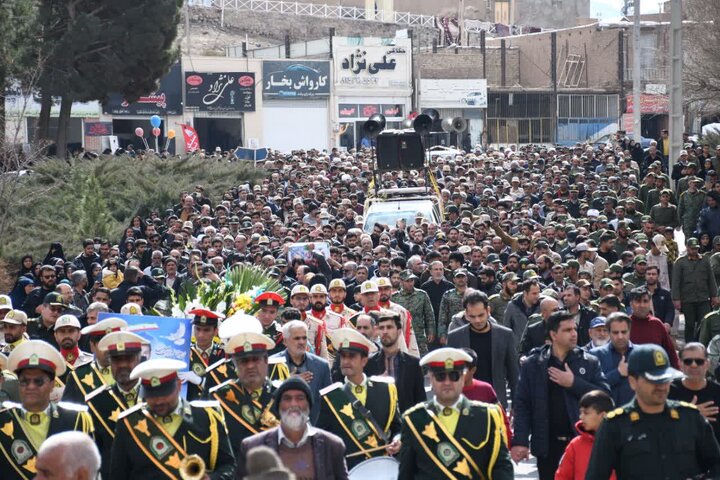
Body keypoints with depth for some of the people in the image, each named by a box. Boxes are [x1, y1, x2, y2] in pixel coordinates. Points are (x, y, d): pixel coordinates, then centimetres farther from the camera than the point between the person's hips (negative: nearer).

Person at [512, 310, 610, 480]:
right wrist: (520, 440, -9)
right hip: (548, 444, 0)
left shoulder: (589, 362, 3)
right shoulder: (533, 364, 1)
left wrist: (574, 383, -16)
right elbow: (522, 404, -1)